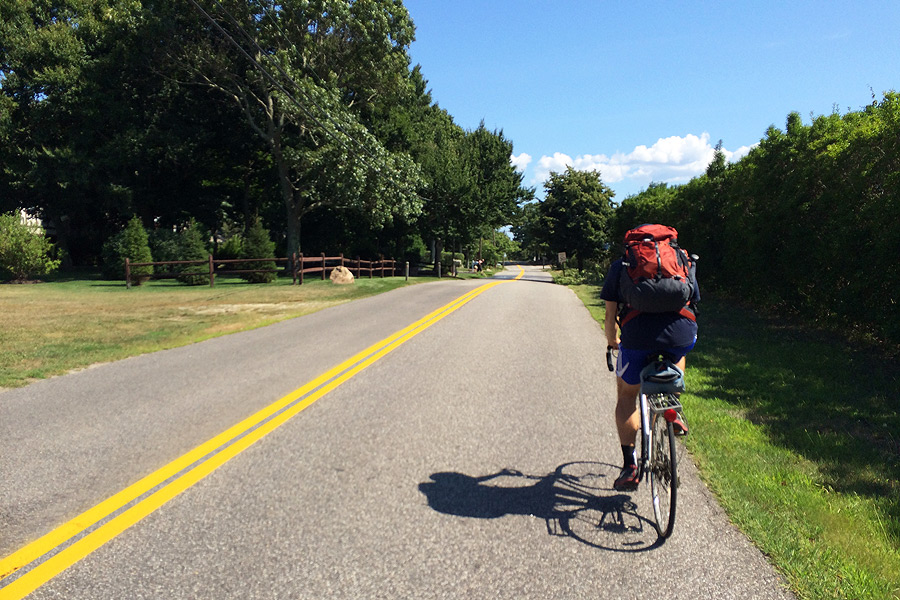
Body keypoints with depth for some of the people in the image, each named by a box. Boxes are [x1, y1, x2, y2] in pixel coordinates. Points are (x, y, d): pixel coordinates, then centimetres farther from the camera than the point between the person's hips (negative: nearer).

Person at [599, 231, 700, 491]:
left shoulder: (621, 266, 21)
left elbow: (611, 316, 18)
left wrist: (612, 340, 37)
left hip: (638, 336, -2)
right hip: (683, 337, 2)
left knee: (626, 395, 21)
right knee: (676, 357, 40)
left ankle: (629, 466, 16)